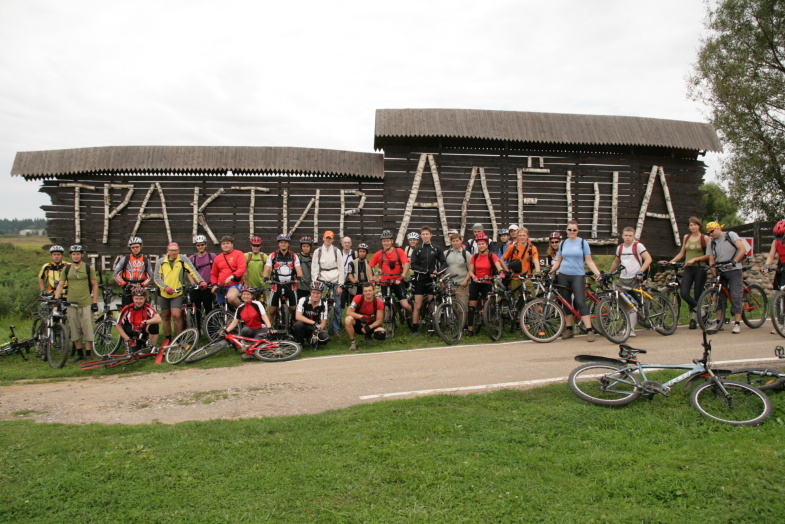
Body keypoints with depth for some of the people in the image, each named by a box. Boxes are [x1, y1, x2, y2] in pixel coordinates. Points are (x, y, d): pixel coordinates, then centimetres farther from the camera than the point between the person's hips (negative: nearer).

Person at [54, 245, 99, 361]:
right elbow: (60, 285, 8)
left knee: (87, 330, -3)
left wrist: (95, 302, -3)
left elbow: (94, 285, 2)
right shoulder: (67, 269, 8)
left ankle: (88, 355, 3)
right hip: (71, 304, 3)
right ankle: (79, 354, 19)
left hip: (86, 303, -3)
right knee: (74, 331, 8)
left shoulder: (88, 268, 1)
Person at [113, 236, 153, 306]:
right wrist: (125, 285, -10)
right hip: (127, 290, 0)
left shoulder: (146, 260, 7)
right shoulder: (125, 259, 5)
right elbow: (116, 275, 2)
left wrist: (142, 285, -10)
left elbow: (150, 277, 6)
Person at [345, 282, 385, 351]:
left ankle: (369, 335, 9)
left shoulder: (378, 302, -15)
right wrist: (360, 317, -36)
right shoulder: (358, 298, -16)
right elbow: (348, 312, -21)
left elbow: (379, 320, -11)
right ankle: (352, 341, -12)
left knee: (381, 334, -29)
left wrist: (369, 327, -27)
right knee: (348, 319, -34)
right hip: (359, 323, -1)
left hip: (371, 325, 1)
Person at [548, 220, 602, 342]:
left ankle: (589, 330, -10)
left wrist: (598, 273, -11)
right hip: (563, 276, 3)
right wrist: (549, 272, 2)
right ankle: (569, 329, 16)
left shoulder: (583, 243, 2)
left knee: (580, 302, -12)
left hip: (578, 276, -3)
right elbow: (558, 261, 15)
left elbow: (589, 261, 1)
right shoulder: (563, 244, 10)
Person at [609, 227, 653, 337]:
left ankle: (631, 329, -1)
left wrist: (641, 271, -21)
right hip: (622, 279, 5)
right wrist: (608, 273, 25)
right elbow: (616, 262, 26)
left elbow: (648, 259, -10)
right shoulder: (619, 247, 12)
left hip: (635, 279, -5)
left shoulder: (638, 246, -3)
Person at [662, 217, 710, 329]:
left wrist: (695, 259, -15)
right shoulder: (686, 237, 13)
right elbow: (682, 254, 18)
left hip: (700, 268, -4)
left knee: (697, 295, 0)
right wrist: (669, 262, 8)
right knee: (683, 293, -13)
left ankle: (694, 319, 12)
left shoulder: (705, 238, 0)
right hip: (688, 269, 4)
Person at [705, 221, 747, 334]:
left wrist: (734, 262, -23)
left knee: (735, 296, -8)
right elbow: (711, 260, 4)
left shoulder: (731, 235, -2)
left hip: (734, 271, -4)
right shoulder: (712, 243, 9)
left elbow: (742, 250, -11)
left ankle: (737, 324, -6)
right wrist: (714, 275, -7)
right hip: (721, 272, 5)